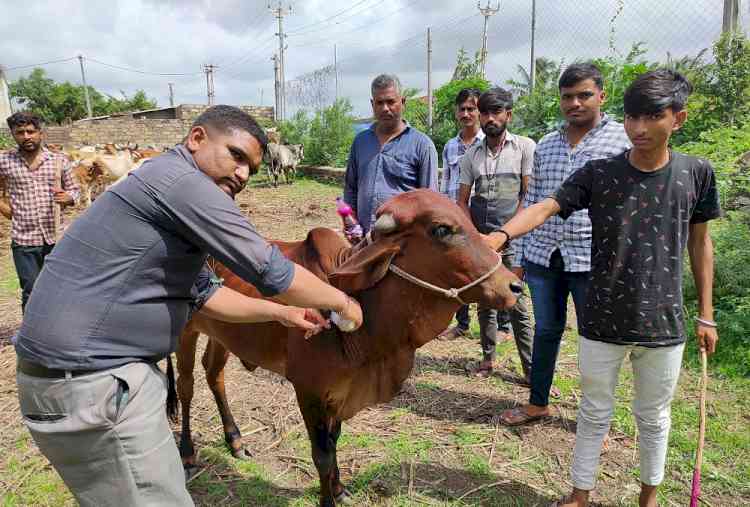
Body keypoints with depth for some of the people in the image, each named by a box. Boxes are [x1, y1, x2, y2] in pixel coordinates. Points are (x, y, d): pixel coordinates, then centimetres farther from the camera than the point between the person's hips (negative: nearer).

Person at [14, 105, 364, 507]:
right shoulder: (182, 181, -17)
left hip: (99, 369, 10)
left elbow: (202, 293, 20)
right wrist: (342, 301, -3)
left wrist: (279, 313, 17)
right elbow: (271, 271, -18)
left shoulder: (165, 191, 16)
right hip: (90, 381, -10)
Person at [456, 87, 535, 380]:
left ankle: (531, 368, 5)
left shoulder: (525, 147, -2)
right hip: (479, 240, 4)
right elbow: (462, 200, 10)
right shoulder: (472, 155, 8)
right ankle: (488, 357, 25)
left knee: (517, 305, -4)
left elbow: (530, 194, -5)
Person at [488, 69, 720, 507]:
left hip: (663, 324, 1)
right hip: (603, 322, -1)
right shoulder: (598, 174, -8)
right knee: (595, 413, 15)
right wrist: (503, 233, -40)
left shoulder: (696, 173, -3)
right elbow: (546, 207, -20)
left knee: (654, 416, 19)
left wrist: (706, 314, 7)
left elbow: (700, 243, 5)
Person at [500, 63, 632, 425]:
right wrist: (519, 257, 11)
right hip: (542, 257, 4)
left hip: (592, 259, -4)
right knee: (545, 331, 16)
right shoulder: (545, 145, 11)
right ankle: (538, 403, 33)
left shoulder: (624, 140, -3)